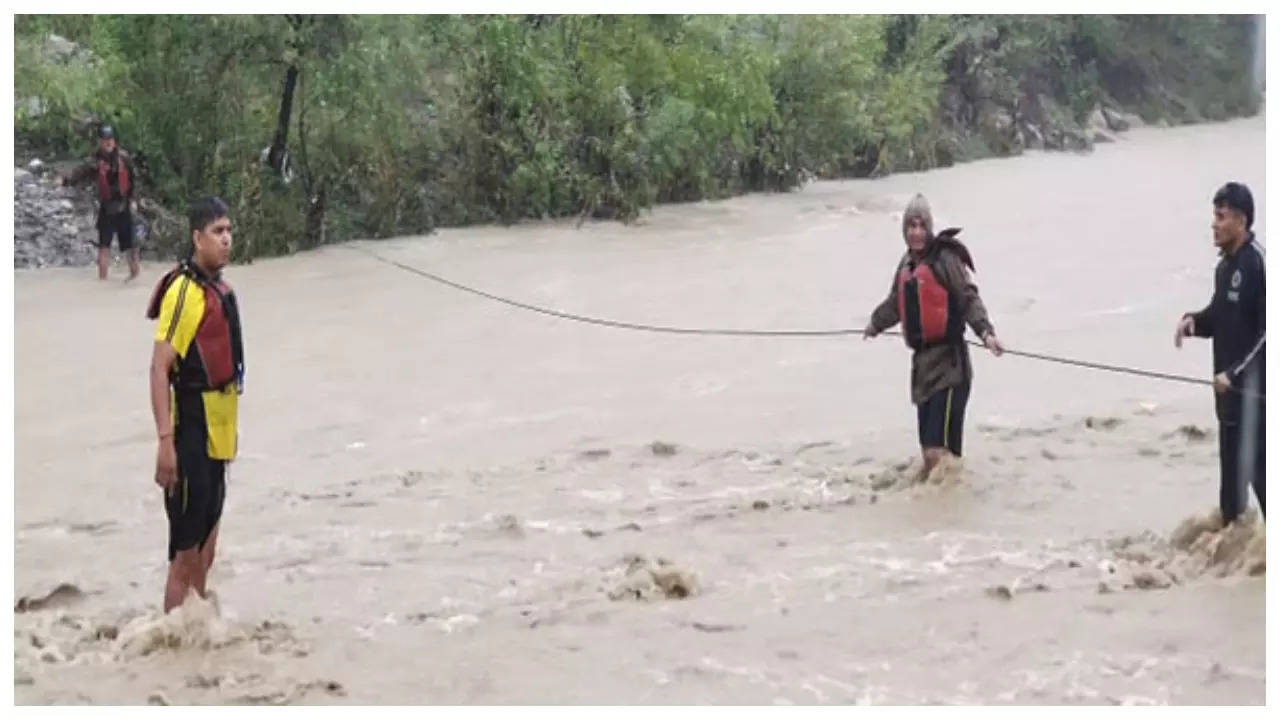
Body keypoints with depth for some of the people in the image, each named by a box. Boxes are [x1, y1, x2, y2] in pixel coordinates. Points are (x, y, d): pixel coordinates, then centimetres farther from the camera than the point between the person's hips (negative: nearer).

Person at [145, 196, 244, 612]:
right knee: (185, 554, -6)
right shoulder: (183, 291, -16)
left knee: (206, 548, 17)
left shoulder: (221, 289, 11)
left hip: (217, 434, 9)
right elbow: (159, 370, -21)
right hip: (190, 434, -9)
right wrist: (165, 441, -26)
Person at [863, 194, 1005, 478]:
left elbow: (969, 298, -14)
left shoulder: (945, 257, -9)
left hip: (949, 360, -7)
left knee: (940, 445, -15)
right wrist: (875, 324, 48)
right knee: (928, 444, 10)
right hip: (922, 358, 7)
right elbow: (895, 303, 32)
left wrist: (985, 331, -29)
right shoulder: (908, 263, 15)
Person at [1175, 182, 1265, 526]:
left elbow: (1268, 329, -19)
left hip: (1253, 387, -9)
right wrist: (1194, 321, 2)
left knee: (1258, 466, -10)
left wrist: (1235, 372, -19)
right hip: (1229, 386, 9)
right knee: (1231, 465, 15)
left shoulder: (1258, 263, -16)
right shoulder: (1225, 264, 11)